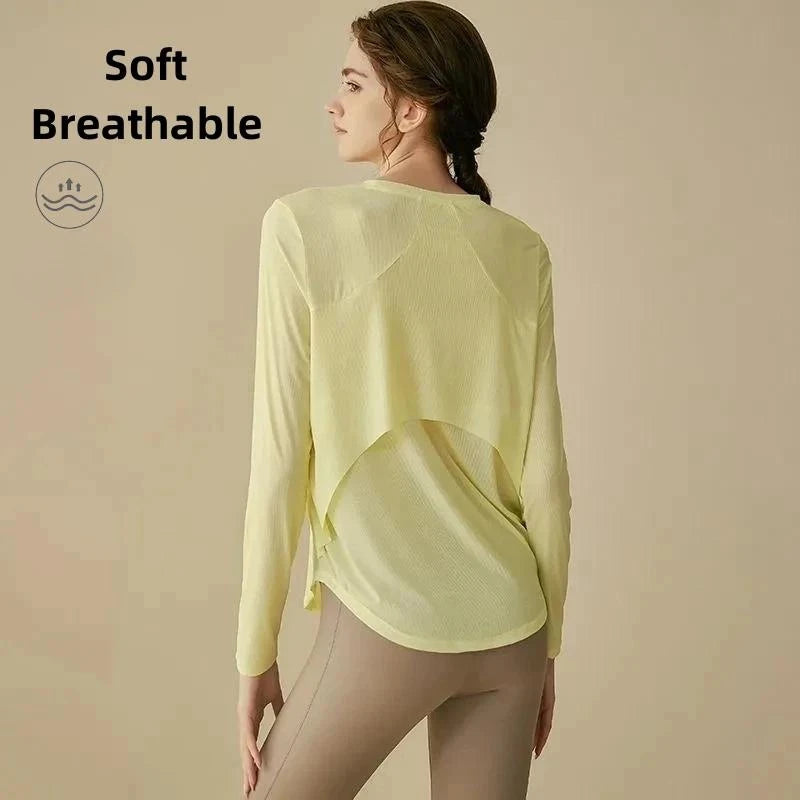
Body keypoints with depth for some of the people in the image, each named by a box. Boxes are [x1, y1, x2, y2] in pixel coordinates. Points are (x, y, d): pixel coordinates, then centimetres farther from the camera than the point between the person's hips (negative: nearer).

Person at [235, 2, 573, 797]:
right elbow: (545, 469, 2)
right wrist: (546, 640, 14)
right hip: (510, 620, 5)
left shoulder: (307, 224, -10)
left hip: (388, 624, -4)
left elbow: (280, 457, -11)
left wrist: (254, 651, -1)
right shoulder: (520, 250, 1)